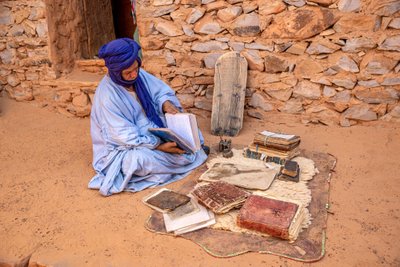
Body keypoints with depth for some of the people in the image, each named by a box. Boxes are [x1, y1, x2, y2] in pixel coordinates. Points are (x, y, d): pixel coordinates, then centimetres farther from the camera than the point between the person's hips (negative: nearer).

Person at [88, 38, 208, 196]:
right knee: (141, 158, -35)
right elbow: (126, 137, -28)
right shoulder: (107, 96, -28)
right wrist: (159, 146, -32)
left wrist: (166, 104, -23)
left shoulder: (138, 75, -10)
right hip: (123, 148, -7)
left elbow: (161, 91, 1)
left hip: (149, 133, 7)